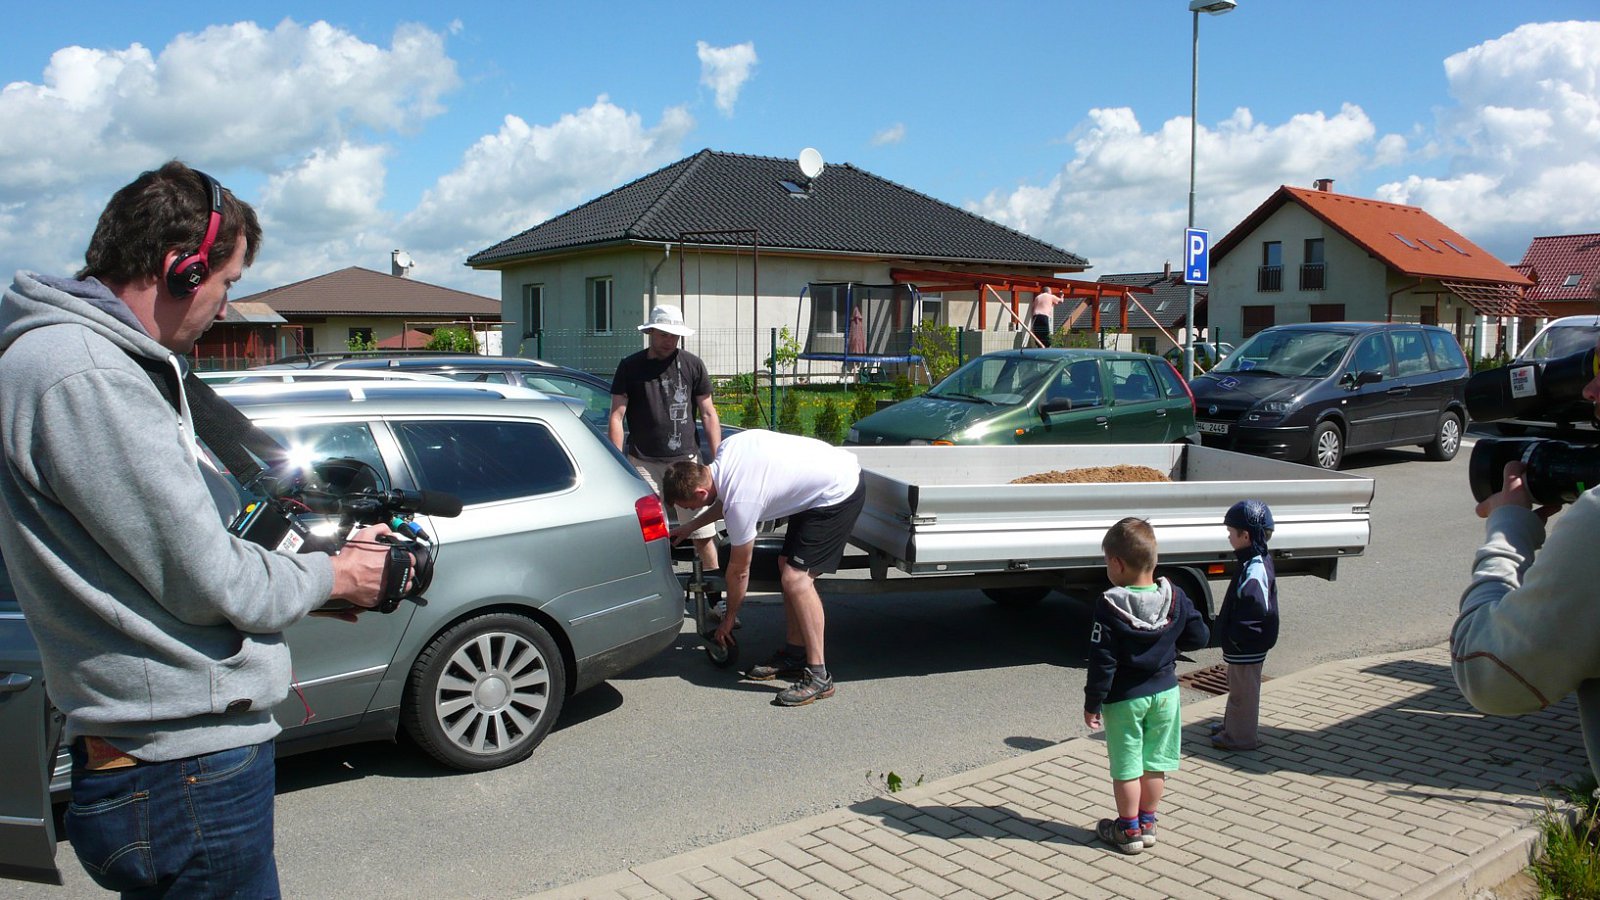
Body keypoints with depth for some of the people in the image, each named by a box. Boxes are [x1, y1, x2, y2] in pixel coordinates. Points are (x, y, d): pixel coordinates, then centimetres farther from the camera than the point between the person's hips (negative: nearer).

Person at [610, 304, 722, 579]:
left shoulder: (692, 365, 7)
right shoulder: (630, 367, 4)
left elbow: (708, 414, 9)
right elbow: (617, 416, 2)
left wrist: (718, 460, 3)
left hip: (686, 460, 1)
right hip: (644, 463, -1)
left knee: (703, 532, 1)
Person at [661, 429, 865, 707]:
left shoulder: (740, 503, -24)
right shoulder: (727, 447, -2)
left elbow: (739, 571, -9)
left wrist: (727, 620, 6)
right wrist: (692, 526, 26)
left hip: (838, 493, -10)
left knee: (795, 578, -17)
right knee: (787, 566, 13)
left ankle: (818, 675, -14)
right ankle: (795, 654, 19)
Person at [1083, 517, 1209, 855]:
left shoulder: (1109, 608, -19)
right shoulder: (1175, 599, -6)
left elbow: (1102, 662, -17)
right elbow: (1199, 637, 4)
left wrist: (1093, 703, -8)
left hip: (1124, 699, -4)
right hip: (1165, 692, 5)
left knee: (1126, 766, 7)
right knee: (1155, 763, 15)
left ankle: (1129, 830, 18)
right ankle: (1147, 823, 28)